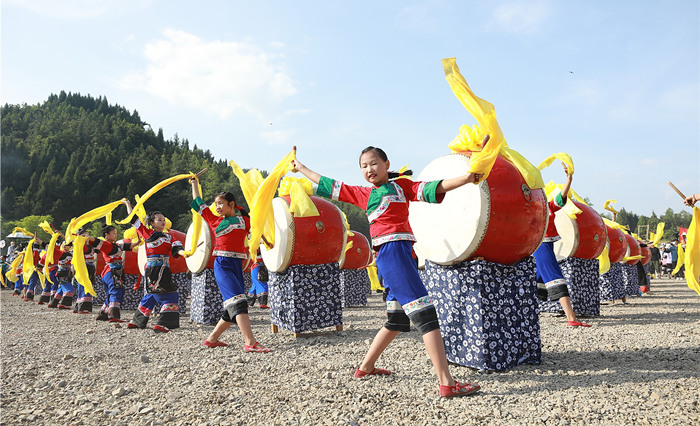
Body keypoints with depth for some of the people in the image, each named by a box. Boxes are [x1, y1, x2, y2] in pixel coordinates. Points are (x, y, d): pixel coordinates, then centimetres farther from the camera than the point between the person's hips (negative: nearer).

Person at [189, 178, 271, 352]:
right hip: (222, 264, -3)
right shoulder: (216, 221, 11)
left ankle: (211, 339, 23)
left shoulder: (244, 220, 11)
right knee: (238, 300, -19)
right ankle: (250, 343, -25)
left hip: (237, 265, 3)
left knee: (232, 308, 6)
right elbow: (199, 204, 22)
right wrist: (194, 184, 31)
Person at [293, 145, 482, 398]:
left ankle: (365, 368, 30)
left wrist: (466, 178, -12)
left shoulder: (401, 185, 17)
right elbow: (329, 186, 22)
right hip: (391, 251, -5)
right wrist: (301, 168, 30)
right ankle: (446, 384, -13)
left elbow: (433, 188, 2)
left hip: (402, 251, 5)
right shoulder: (362, 194, 13)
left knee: (398, 318, 14)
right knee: (424, 313, -13)